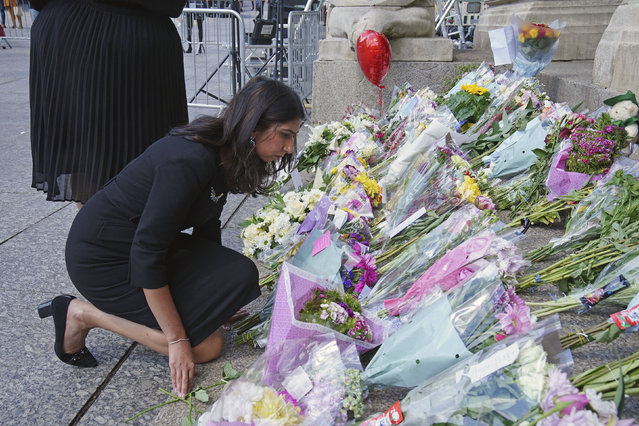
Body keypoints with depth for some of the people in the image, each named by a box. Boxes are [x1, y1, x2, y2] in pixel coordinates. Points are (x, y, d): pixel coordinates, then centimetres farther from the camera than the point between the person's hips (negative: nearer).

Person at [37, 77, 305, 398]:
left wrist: (219, 295, 21)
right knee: (206, 346, -9)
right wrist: (177, 339, -21)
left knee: (240, 274, -6)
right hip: (102, 256, -9)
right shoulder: (188, 161, -31)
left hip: (147, 240, 9)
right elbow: (146, 254, -28)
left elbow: (207, 226, 11)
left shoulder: (225, 153, -2)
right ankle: (83, 314, 1)